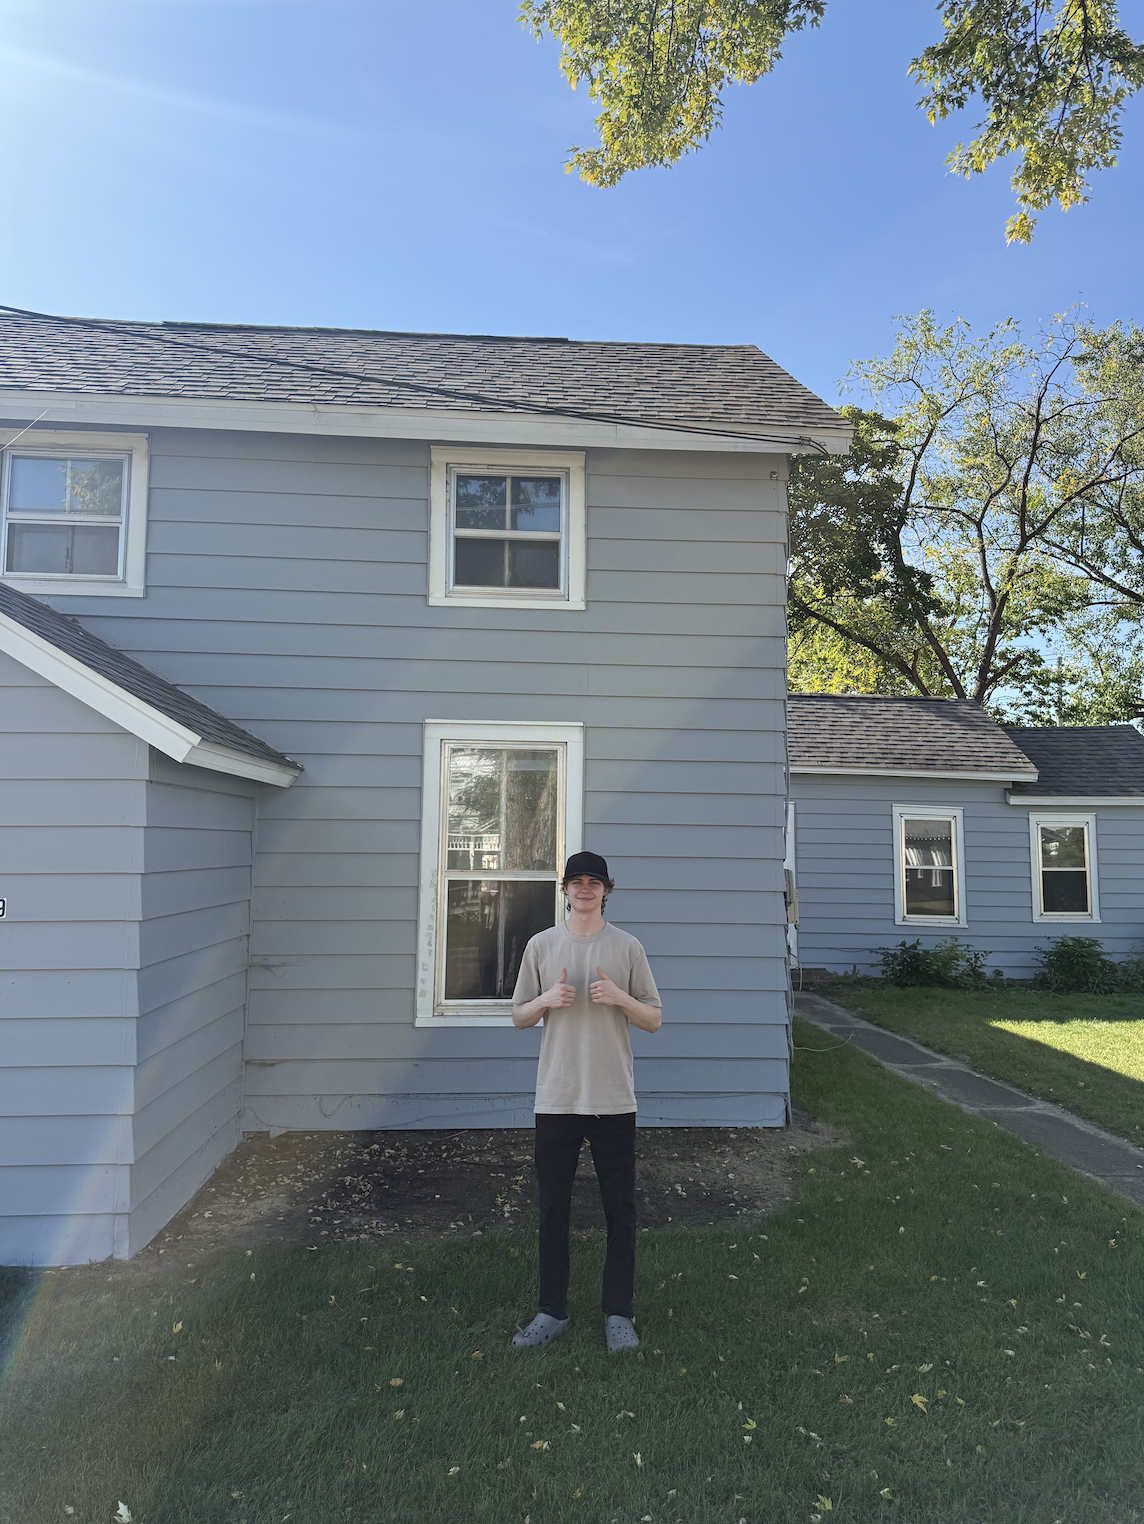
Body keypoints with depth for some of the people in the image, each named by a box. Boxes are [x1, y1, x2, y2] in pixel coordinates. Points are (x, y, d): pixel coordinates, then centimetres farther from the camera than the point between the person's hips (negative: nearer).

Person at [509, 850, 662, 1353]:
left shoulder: (628, 948, 1)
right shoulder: (541, 945, 4)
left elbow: (653, 1020, 3)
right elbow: (518, 1016, 9)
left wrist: (620, 998, -16)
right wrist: (546, 1000, -12)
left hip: (614, 1099, -1)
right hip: (556, 1098, 1)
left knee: (620, 1209, 7)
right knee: (552, 1207, 10)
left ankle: (618, 1312, 22)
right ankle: (552, 1310, 25)